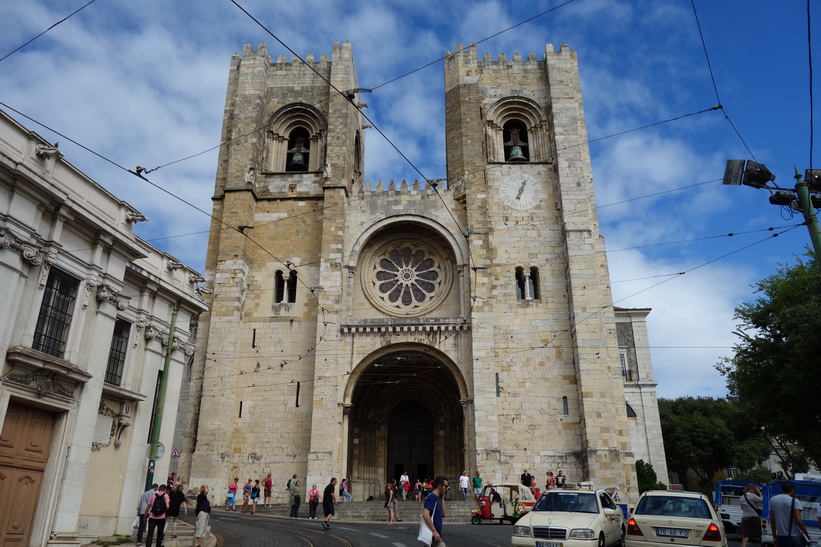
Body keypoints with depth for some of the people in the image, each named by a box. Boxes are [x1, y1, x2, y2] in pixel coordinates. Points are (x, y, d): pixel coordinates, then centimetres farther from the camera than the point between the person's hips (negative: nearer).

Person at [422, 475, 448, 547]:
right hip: (434, 535, -10)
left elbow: (443, 515, 18)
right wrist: (434, 531, -25)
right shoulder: (432, 497, -14)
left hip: (435, 533, 10)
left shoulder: (436, 498, 15)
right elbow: (425, 514, -25)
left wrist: (442, 499, 13)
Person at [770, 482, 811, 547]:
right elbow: (798, 521, -16)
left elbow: (772, 520, 9)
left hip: (780, 536, 5)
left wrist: (774, 537, 14)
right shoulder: (794, 501, -8)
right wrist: (807, 534, -4)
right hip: (795, 537, -5)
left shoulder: (772, 500, 7)